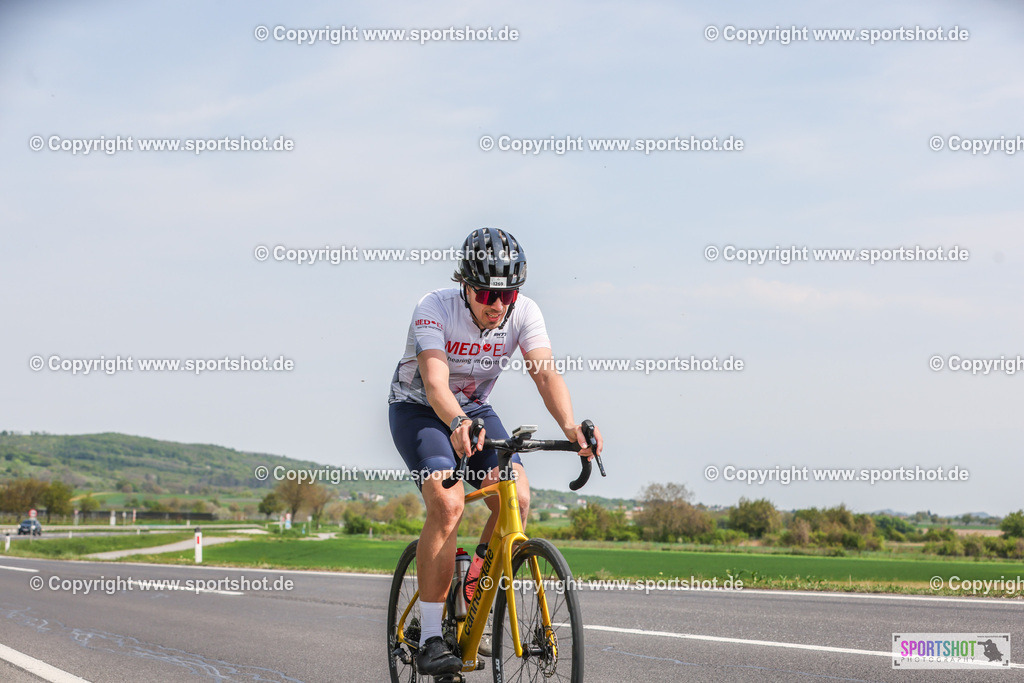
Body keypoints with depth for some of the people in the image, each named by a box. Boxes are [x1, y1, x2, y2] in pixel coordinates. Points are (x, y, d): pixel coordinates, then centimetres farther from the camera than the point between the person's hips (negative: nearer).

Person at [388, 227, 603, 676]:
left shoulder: (524, 312, -17)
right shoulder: (434, 309, -28)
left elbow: (545, 372, -29)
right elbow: (435, 381, -41)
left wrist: (570, 426, -48)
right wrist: (458, 424, -62)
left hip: (474, 409, 4)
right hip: (417, 409, -4)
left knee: (515, 497, -20)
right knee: (447, 504, -28)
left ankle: (475, 599, 4)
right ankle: (430, 641, -24)